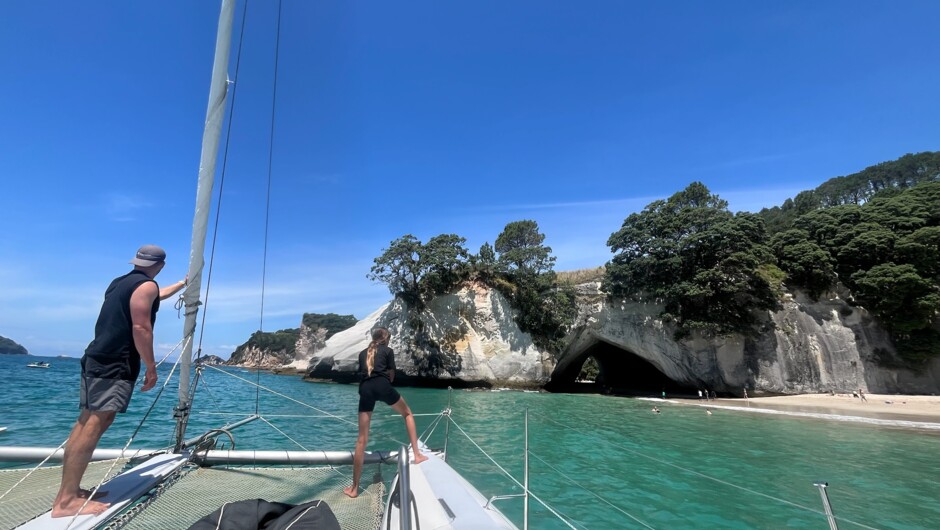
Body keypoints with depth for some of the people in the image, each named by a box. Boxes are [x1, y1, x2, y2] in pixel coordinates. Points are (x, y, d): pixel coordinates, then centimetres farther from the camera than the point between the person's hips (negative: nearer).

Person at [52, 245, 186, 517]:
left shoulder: (120, 283, 21)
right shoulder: (147, 285, -7)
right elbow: (140, 328, -16)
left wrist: (182, 284, 55)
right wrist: (151, 367, -11)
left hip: (95, 359, 10)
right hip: (115, 365, -10)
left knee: (85, 422, 9)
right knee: (97, 423, -13)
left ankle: (67, 492, 12)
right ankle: (67, 500, -14)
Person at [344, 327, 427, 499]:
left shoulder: (363, 353, 27)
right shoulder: (388, 350, 16)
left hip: (365, 389, 3)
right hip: (382, 385, -3)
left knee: (362, 440, 6)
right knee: (407, 413, 23)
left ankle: (354, 488, 10)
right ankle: (417, 454, 14)